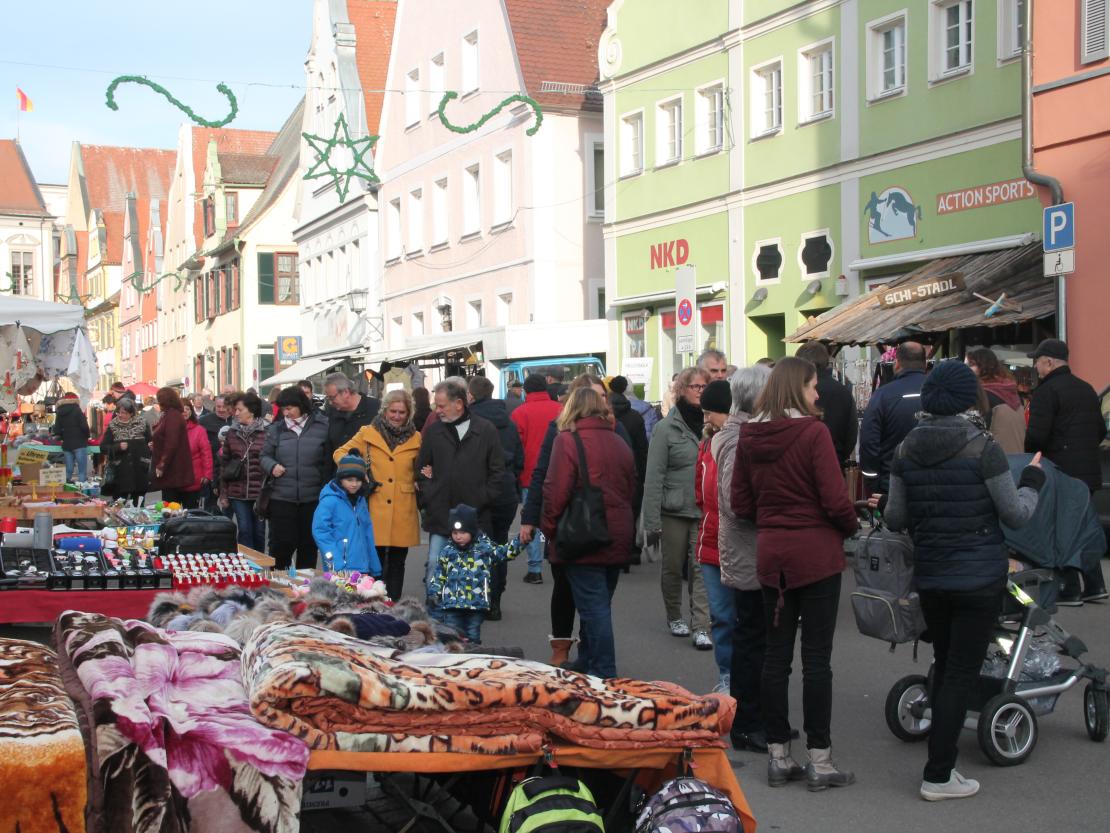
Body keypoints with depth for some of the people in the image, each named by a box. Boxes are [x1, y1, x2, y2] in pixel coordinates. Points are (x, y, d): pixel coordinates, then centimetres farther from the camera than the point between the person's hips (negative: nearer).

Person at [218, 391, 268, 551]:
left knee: (259, 532, 8)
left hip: (260, 492, -2)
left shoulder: (266, 432, -5)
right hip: (238, 493, 2)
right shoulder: (231, 433, 6)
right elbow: (224, 464, 9)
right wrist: (223, 494, 6)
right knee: (244, 531, 2)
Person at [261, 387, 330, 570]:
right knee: (282, 543, -1)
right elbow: (265, 455, 12)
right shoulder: (276, 429, 4)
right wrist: (272, 465, -10)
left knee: (308, 544, 11)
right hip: (282, 497, 0)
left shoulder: (322, 426, -1)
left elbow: (329, 460, 2)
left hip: (312, 497, 0)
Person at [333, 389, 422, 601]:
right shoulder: (367, 434, 4)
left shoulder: (416, 439, 10)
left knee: (397, 563, 9)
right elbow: (340, 453, 9)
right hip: (374, 510, -2)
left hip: (403, 514, 2)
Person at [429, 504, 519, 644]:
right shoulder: (447, 551, 7)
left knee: (473, 637, 6)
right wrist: (433, 593, 4)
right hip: (451, 605, 1)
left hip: (476, 605, -1)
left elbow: (508, 552, 4)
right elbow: (438, 575, 13)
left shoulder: (485, 548, 1)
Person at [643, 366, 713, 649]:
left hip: (705, 511, 1)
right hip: (674, 510, -1)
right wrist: (652, 521, -11)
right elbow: (653, 477, -7)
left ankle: (701, 626, -4)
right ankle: (674, 617, 30)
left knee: (701, 568, -5)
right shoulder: (667, 428, -6)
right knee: (673, 567, 11)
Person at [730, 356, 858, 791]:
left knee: (776, 654, 11)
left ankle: (778, 756, 18)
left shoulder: (749, 436, 3)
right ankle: (819, 760, 8)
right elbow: (835, 500, -15)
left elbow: (740, 502, 6)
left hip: (770, 553, 5)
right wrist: (851, 526, 3)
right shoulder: (813, 432, -15)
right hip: (816, 553, -5)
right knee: (816, 657, 2)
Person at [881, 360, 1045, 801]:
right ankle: (937, 776, 4)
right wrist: (1032, 480, 11)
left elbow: (895, 518, 4)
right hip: (980, 577, -5)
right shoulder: (982, 448, -14)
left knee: (945, 666, 19)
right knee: (962, 673, 2)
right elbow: (1016, 514, -8)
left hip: (930, 577, 5)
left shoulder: (907, 450, -1)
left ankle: (942, 759, 25)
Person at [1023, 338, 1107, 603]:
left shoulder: (1046, 392, -13)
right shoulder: (1086, 389, 15)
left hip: (1060, 472, -8)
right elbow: (1100, 431, 20)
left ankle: (1070, 590, 2)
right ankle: (1094, 584, 17)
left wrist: (1028, 456, -2)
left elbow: (1036, 435, -20)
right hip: (1089, 471, 8)